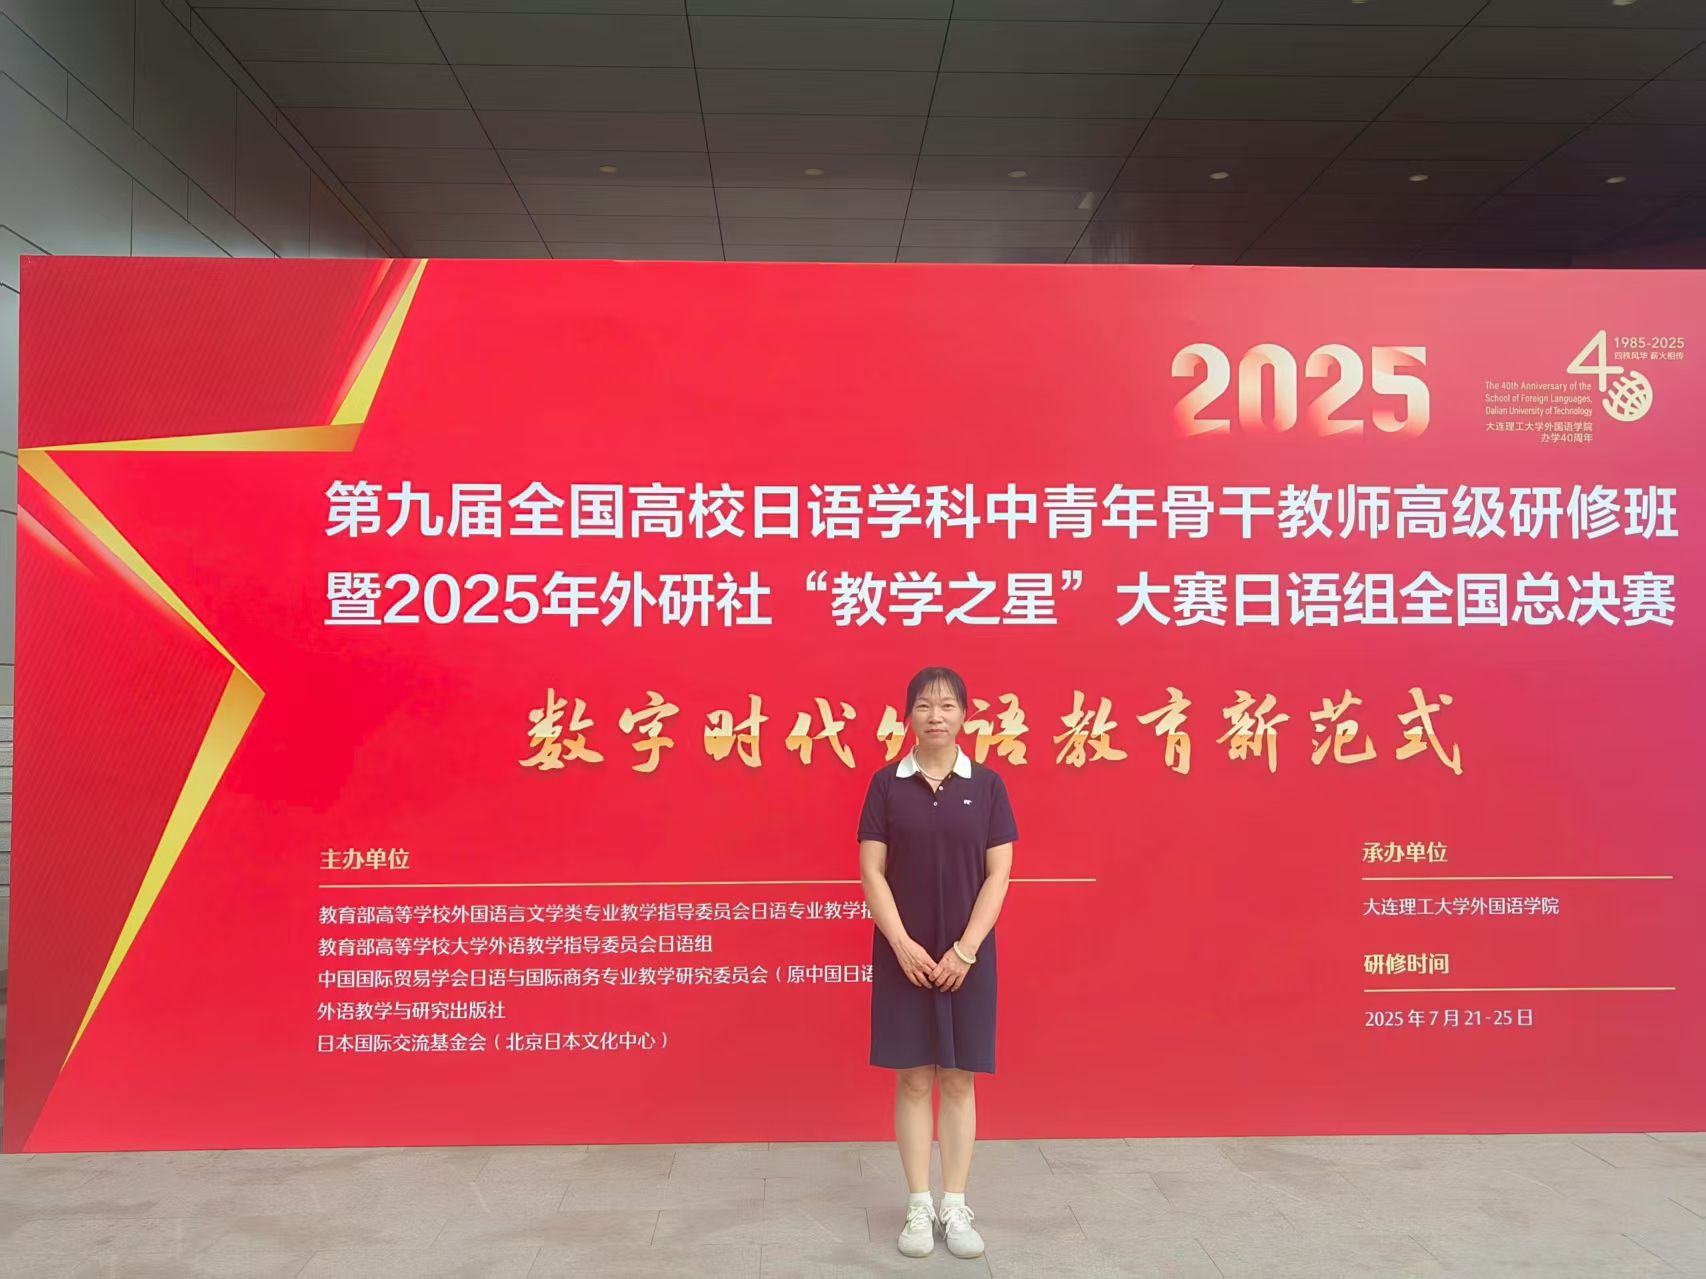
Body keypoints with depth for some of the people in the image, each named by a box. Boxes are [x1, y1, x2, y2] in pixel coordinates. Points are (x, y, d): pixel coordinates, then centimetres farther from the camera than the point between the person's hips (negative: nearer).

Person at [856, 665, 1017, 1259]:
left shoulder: (986, 784, -1)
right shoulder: (887, 783, -2)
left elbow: (998, 875, -3)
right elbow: (872, 872, -4)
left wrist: (964, 950, -10)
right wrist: (903, 945, -13)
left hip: (967, 957, 0)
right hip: (904, 955, 0)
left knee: (958, 1080, 8)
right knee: (913, 1080, 6)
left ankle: (955, 1205, 19)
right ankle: (919, 1205, 18)